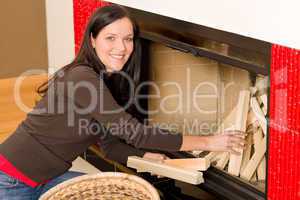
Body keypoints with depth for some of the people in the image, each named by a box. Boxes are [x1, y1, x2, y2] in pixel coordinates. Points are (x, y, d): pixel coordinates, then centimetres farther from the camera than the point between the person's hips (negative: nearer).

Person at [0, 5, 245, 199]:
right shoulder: (82, 78, -24)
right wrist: (207, 142, -22)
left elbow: (112, 141, 7)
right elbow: (135, 133, -26)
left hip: (46, 177, 8)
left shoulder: (106, 80, 4)